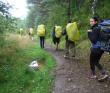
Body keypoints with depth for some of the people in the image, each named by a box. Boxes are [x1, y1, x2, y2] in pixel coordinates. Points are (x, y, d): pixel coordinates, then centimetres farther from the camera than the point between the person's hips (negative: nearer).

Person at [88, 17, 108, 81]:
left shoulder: (95, 29, -18)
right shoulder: (98, 28, 11)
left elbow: (93, 40, -22)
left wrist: (89, 33, -14)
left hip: (96, 49, -9)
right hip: (100, 48, 9)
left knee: (92, 61, 9)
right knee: (96, 62, 16)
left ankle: (93, 75, 23)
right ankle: (104, 74, 13)